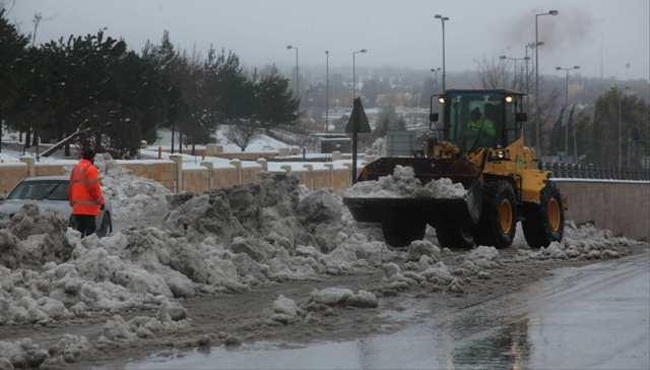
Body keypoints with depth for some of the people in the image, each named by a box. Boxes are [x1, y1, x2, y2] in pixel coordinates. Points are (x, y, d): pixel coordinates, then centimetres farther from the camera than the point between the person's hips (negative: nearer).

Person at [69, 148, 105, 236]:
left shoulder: (75, 169, 15)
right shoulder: (90, 169, -11)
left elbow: (70, 187, 18)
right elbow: (94, 188, -14)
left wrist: (72, 202, 25)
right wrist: (101, 201, -5)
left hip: (77, 208, 8)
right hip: (89, 207, -8)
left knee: (79, 231, 9)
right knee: (89, 230, -9)